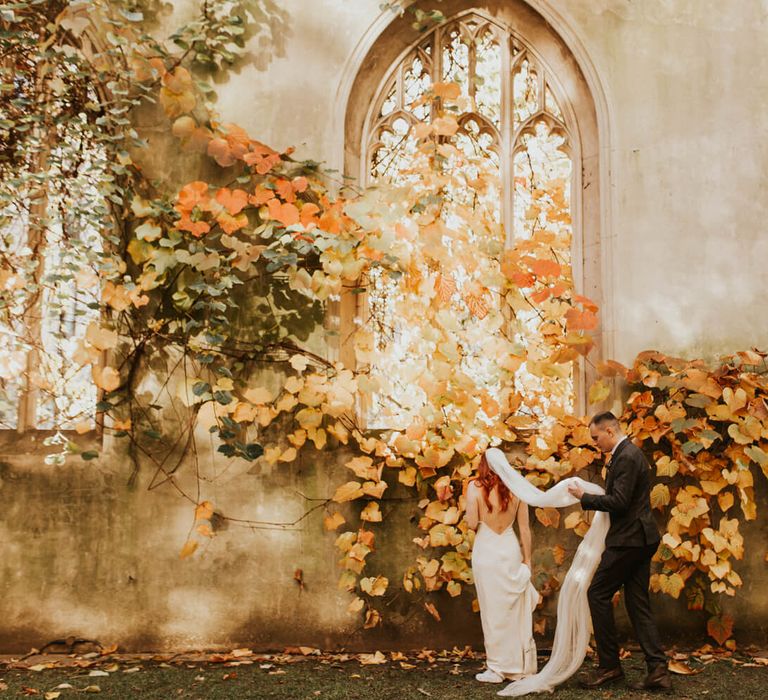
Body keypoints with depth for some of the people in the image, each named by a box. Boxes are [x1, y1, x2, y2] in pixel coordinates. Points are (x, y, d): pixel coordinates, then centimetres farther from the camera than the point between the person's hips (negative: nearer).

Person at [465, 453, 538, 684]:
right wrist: (527, 559, 10)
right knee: (515, 609, 13)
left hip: (486, 549, -3)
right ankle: (520, 666, 21)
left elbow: (472, 523, -11)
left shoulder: (475, 487, -8)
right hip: (511, 548, 3)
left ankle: (498, 668, 11)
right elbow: (524, 528, 2)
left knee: (493, 610, 6)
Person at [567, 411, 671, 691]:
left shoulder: (626, 458, -16)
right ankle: (657, 669, 6)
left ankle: (609, 665, 4)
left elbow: (619, 502, -23)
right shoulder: (630, 453, 17)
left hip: (629, 539, -10)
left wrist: (584, 497, -14)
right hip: (641, 539, 10)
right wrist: (591, 497, 14)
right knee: (638, 603, 9)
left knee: (597, 593, -2)